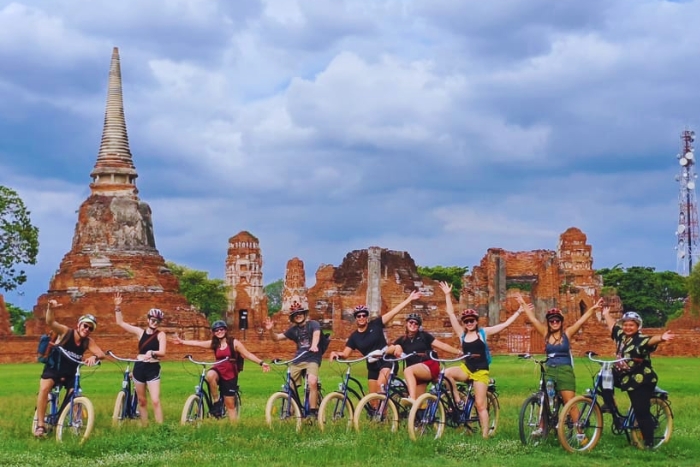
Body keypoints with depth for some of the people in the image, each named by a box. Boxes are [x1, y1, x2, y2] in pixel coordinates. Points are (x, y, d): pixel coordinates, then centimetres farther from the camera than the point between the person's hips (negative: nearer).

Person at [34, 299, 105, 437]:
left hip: (70, 374, 4)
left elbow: (101, 354, -23)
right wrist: (50, 309, -57)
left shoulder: (88, 342, -10)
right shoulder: (66, 332, -18)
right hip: (53, 369, -4)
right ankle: (40, 425, -26)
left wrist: (94, 357, -48)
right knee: (44, 388, -28)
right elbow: (50, 322, -35)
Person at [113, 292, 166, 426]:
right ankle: (144, 427, 16)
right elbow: (120, 322, 6)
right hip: (139, 368, 4)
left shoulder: (160, 335, -3)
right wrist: (117, 307, -4)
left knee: (155, 401, -12)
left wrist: (152, 353, -36)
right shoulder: (140, 332, 6)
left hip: (153, 369, -4)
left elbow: (162, 352, -15)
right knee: (142, 401, 9)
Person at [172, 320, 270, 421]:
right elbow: (197, 343, 3)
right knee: (210, 375, -35)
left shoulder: (234, 343, -5)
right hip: (218, 371, 2)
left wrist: (261, 363, -14)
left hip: (230, 375, -2)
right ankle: (216, 402, -20)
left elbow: (248, 354, -6)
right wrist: (182, 342, -4)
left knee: (230, 405, -3)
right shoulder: (214, 344, 4)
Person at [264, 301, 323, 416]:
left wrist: (314, 345, -43)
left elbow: (316, 334, -21)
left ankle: (313, 411, -22)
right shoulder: (293, 329, 14)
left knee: (312, 382, -28)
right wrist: (271, 330, -7)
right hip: (297, 360, 5)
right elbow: (277, 337, 15)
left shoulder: (313, 324, 0)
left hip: (312, 359, -5)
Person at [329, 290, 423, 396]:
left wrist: (409, 299, -14)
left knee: (380, 385, -29)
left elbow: (394, 312, -10)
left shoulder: (375, 325, -6)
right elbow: (345, 354, -1)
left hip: (386, 362, -4)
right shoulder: (354, 337, 2)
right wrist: (336, 353, -26)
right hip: (372, 367, 5)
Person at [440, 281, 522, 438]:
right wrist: (448, 295, -2)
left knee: (480, 405, -5)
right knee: (447, 372, -28)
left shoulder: (483, 332, -1)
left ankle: (485, 435, -1)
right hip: (465, 369, 2)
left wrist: (519, 311, -5)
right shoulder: (461, 333, 4)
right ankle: (458, 400, -11)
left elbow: (505, 324, -1)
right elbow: (451, 314, 1)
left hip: (481, 371, -2)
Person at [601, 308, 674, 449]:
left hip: (641, 381, -8)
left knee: (642, 412, -7)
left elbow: (651, 340, -39)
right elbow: (612, 324, 25)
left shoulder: (641, 339, -17)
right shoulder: (621, 335, 6)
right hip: (626, 378, 8)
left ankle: (649, 443, -1)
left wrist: (661, 338, -60)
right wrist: (606, 314, 40)